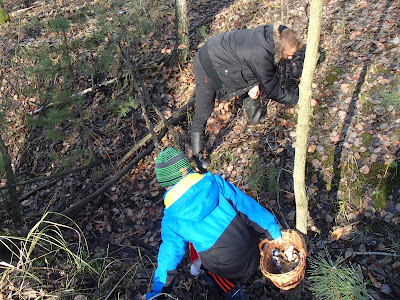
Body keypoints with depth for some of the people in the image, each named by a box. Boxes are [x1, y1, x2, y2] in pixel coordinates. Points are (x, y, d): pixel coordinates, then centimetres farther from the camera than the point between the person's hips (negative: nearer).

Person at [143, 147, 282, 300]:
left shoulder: (171, 219, -13)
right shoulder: (214, 182, -12)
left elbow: (168, 255, -2)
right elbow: (247, 205, -7)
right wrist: (274, 231, 6)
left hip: (227, 267, -3)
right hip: (251, 245, 3)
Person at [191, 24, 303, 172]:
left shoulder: (271, 34, -11)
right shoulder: (261, 55, -34)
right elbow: (272, 90, -23)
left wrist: (255, 84, -11)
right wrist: (299, 99, -15)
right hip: (207, 64, -8)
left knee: (258, 77, 9)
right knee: (204, 110, -5)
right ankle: (197, 154, 7)